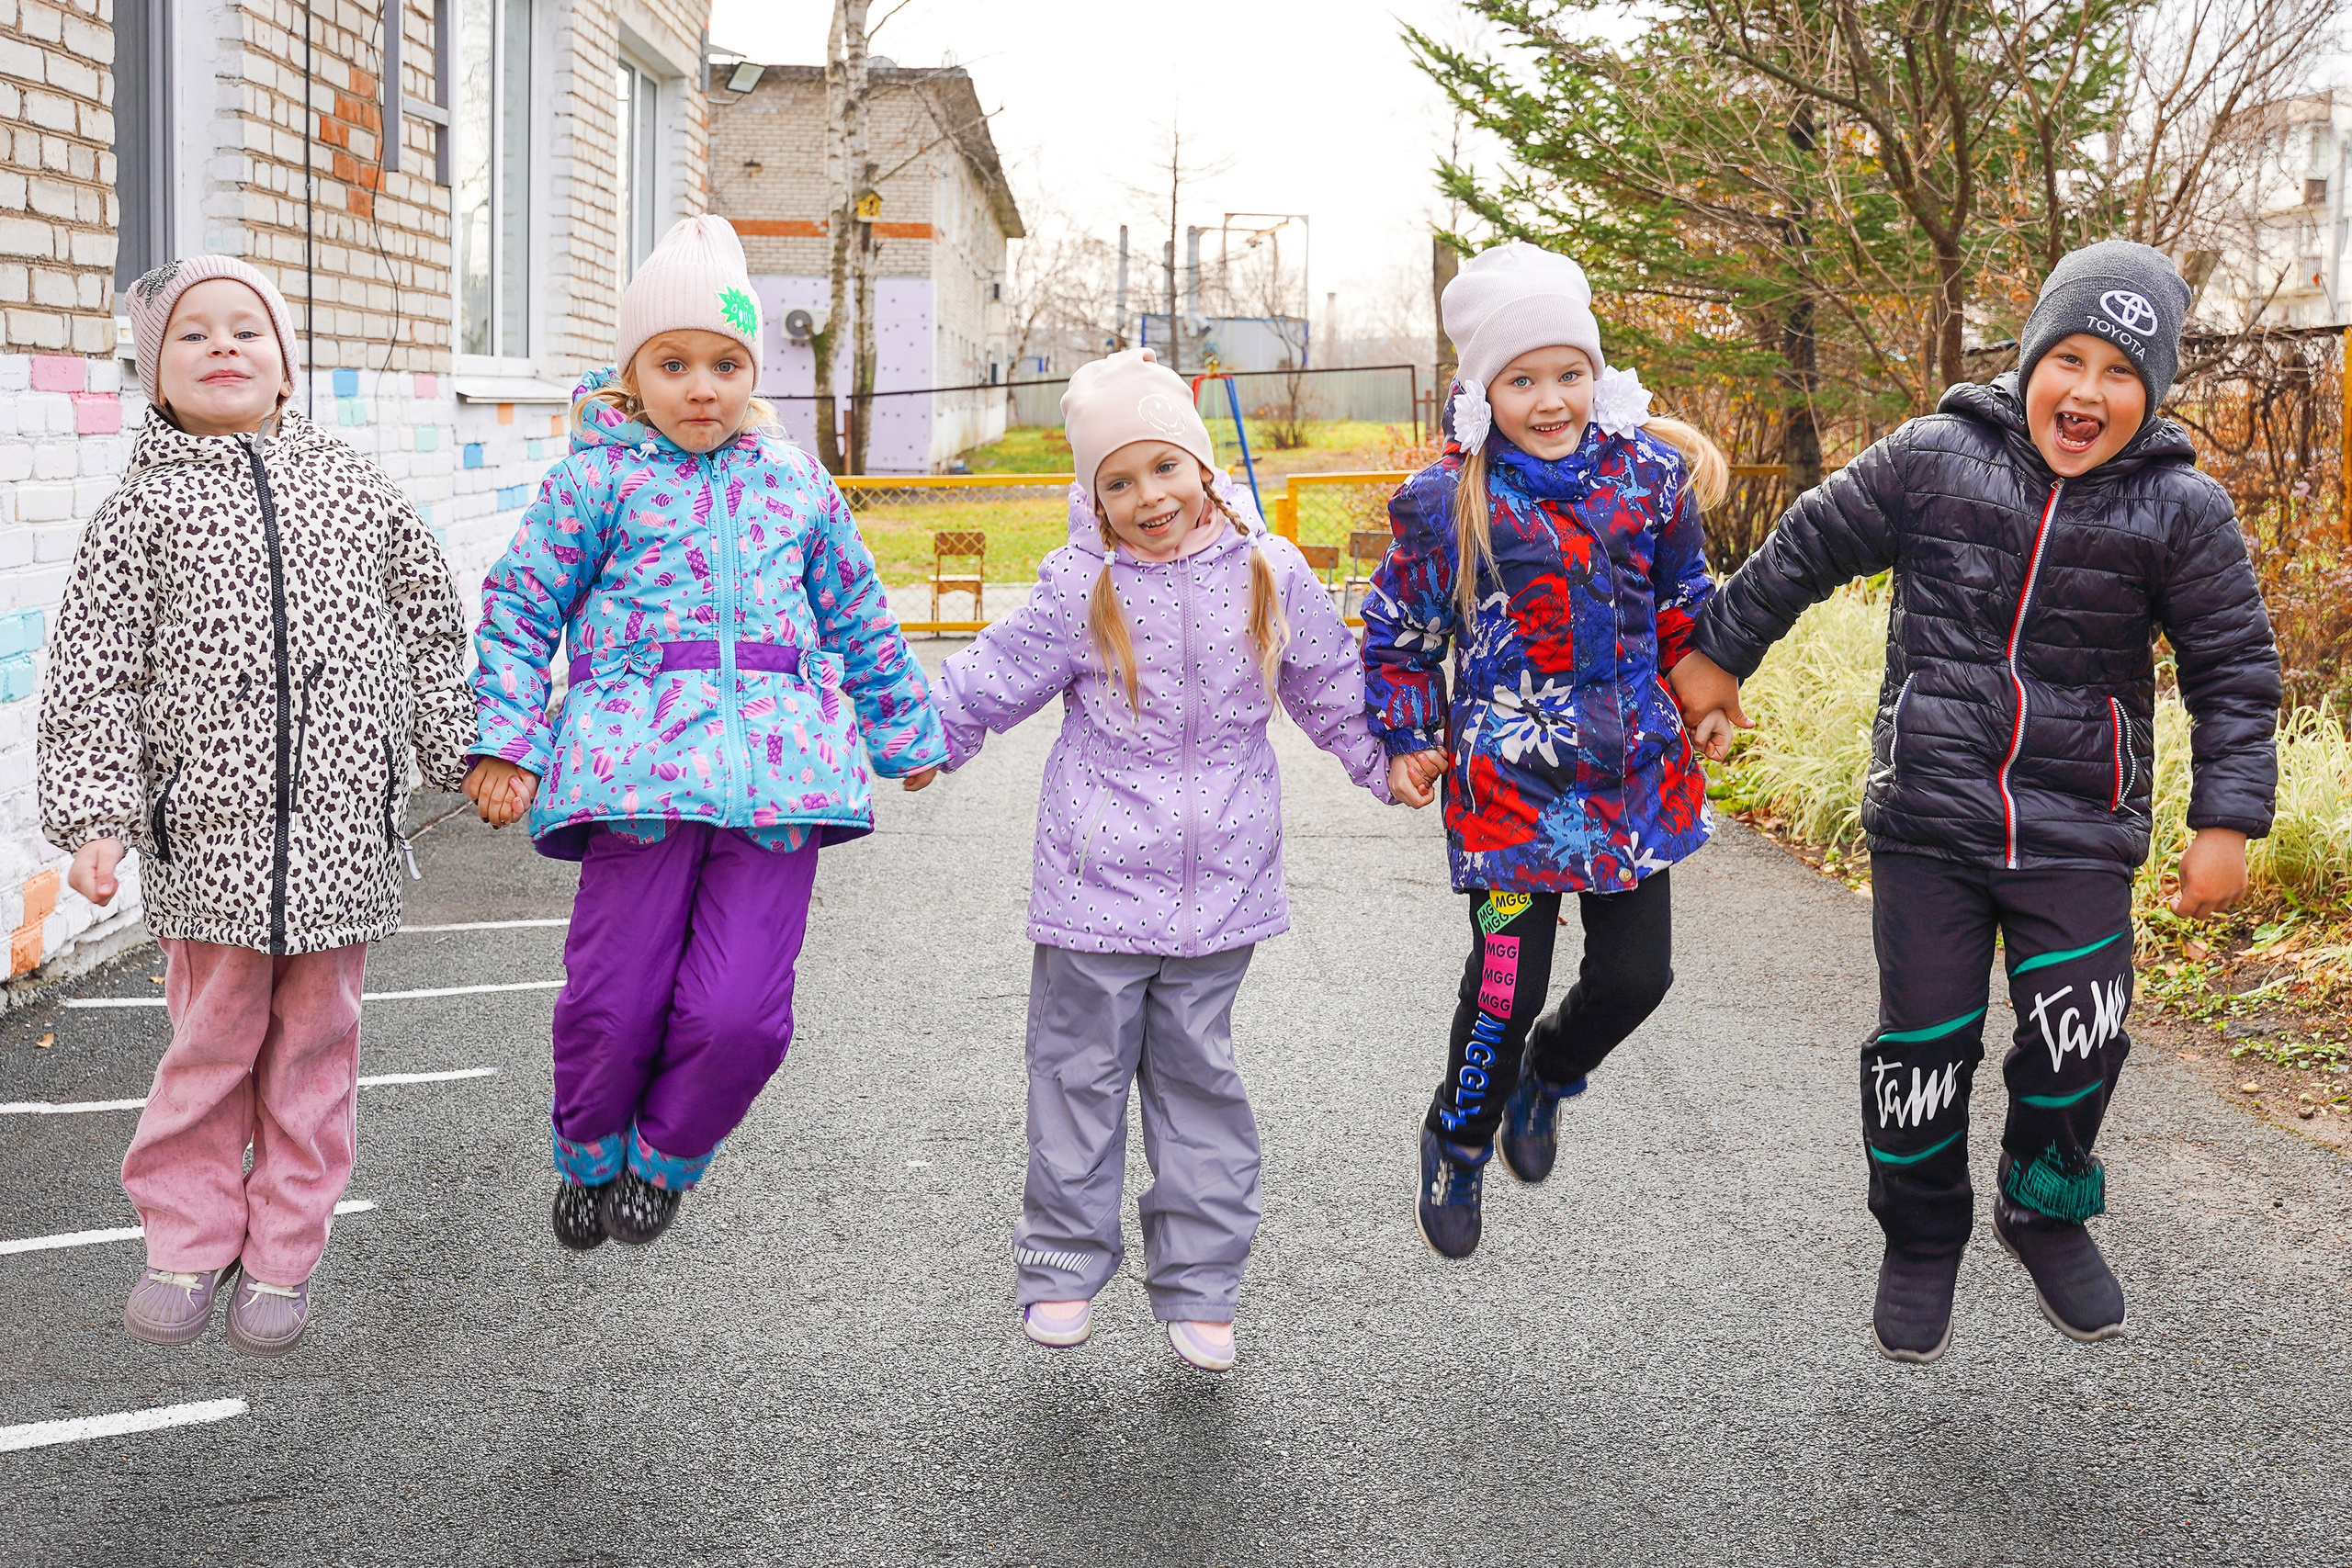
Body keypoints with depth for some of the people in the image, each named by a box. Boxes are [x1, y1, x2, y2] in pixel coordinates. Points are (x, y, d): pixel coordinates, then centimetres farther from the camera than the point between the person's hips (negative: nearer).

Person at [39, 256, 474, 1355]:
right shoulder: (145, 507, 2)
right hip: (209, 827, -1)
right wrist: (95, 816, -8)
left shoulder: (355, 492, 8)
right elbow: (95, 672, 0)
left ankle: (283, 1255, 21)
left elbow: (430, 637, 15)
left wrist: (470, 759, 15)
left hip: (342, 826, 2)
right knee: (211, 1039, 6)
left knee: (315, 1046, 8)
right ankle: (190, 1243, 24)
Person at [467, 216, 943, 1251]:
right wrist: (505, 740, -5)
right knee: (614, 1002, -2)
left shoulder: (796, 483, 16)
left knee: (742, 1013, -6)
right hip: (638, 764, -2)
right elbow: (520, 603, 5)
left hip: (776, 768, 2)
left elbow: (857, 620, 26)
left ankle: (666, 1154, 24)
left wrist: (905, 732, 31)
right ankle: (590, 1155, 29)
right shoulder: (599, 475, 6)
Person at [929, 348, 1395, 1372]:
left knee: (1198, 1075, 11)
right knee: (1083, 1069, 8)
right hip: (1097, 877, -1)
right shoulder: (1082, 594, -7)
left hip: (1220, 883, 2)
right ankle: (1063, 1266, 22)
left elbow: (1332, 686, 13)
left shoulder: (1269, 574, -1)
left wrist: (1391, 763, 17)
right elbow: (990, 680, 5)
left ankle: (1197, 1286, 19)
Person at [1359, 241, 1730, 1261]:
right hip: (1507, 781, -3)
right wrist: (1405, 740, 0)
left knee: (1636, 974, 7)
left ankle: (1548, 1075, 40)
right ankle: (1458, 1143, 25)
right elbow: (1397, 630, 6)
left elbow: (1684, 604, 16)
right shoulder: (1445, 500, -6)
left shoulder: (1648, 471, 2)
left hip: (1635, 774, 4)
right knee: (1507, 984, -2)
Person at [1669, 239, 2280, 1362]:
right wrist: (1720, 651, 16)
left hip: (2078, 832, 0)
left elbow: (2235, 672, 4)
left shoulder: (2181, 512, -2)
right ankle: (1922, 1242, 26)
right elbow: (1811, 545, 10)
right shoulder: (1932, 460, -3)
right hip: (1930, 815, 0)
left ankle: (2046, 1209, 18)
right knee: (1924, 1042, 3)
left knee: (2079, 1035, -12)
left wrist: (2227, 819, -2)